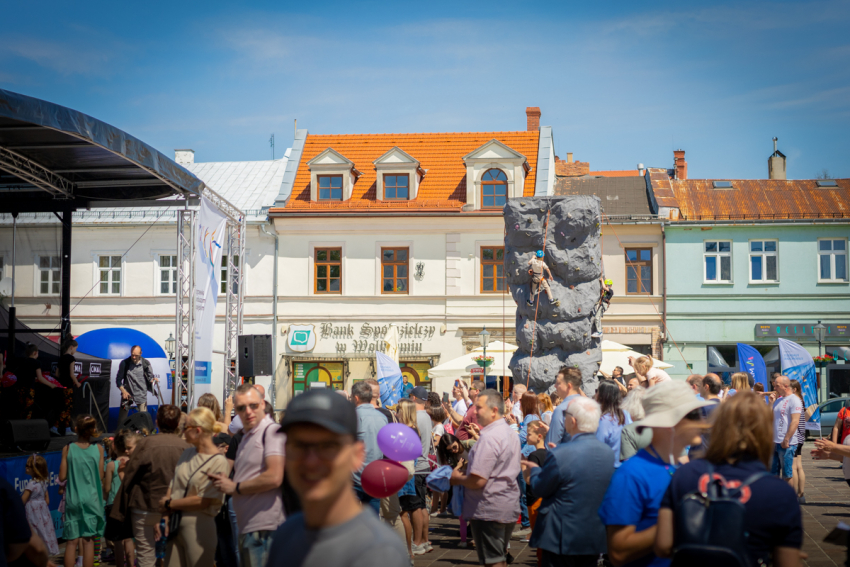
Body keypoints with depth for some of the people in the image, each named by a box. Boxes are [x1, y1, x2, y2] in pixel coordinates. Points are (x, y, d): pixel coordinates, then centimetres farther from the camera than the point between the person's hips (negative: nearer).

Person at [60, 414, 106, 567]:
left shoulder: (68, 449, -5)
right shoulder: (98, 449, -4)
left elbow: (62, 476, -3)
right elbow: (101, 477, -2)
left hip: (73, 498, 0)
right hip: (91, 498, 0)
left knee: (71, 541, 5)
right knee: (88, 540, 4)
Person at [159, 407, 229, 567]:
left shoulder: (218, 461, -12)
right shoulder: (187, 454, 11)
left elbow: (203, 501, -15)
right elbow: (173, 486, 11)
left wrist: (169, 503, -7)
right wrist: (163, 516, -4)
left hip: (199, 527, -6)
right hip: (175, 524, 7)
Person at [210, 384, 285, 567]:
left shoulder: (272, 431, -11)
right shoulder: (246, 436, 19)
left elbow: (274, 477, -21)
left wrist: (235, 487, -10)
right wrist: (225, 480, 2)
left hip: (263, 529, -10)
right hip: (247, 527, 10)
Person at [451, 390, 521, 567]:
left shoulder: (489, 437, -20)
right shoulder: (511, 433, 10)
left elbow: (478, 480, -25)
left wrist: (457, 478, -6)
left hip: (490, 510, -10)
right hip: (510, 507, 10)